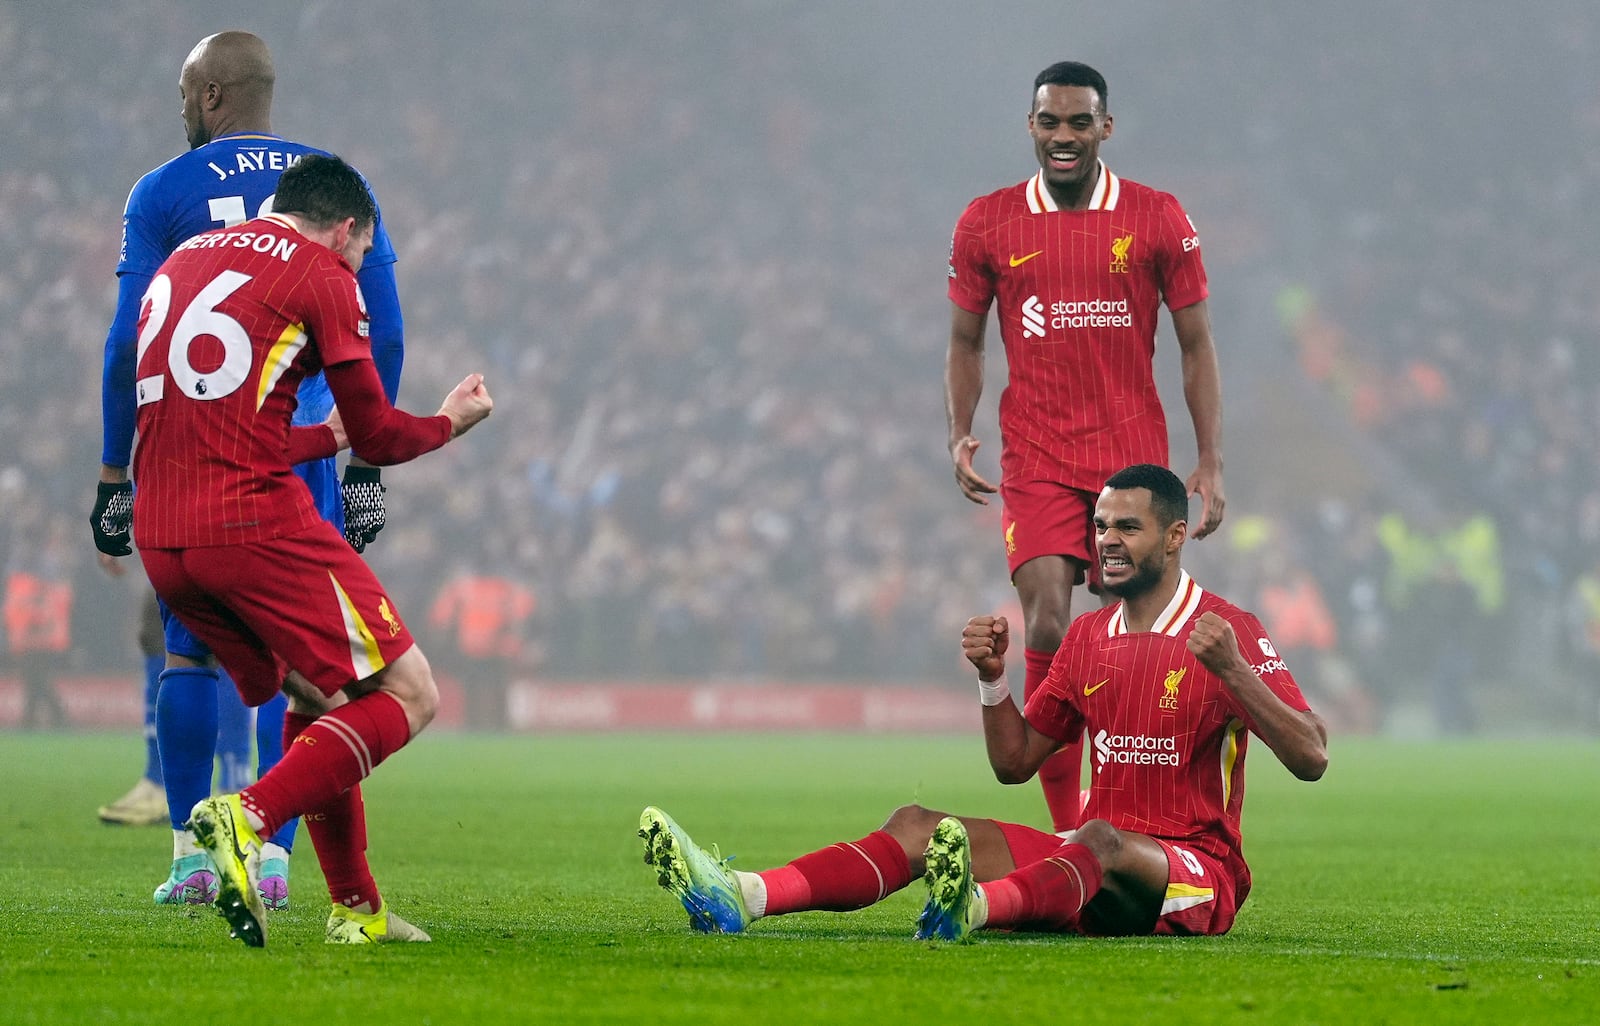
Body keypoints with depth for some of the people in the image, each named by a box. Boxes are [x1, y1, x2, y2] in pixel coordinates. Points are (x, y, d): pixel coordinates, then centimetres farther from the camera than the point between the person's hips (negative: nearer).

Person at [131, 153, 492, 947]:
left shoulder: (178, 265, 23)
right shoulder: (320, 274, 2)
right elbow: (378, 437, 4)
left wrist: (329, 436, 41)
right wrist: (450, 421, 25)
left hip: (160, 540, 8)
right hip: (254, 522, -8)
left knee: (315, 699, 23)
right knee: (406, 695, -1)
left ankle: (356, 909, 18)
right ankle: (248, 817, -20)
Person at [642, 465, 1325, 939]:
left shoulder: (1229, 632, -6)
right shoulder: (1088, 636, 15)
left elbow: (1311, 759, -15)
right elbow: (1016, 763, 18)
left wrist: (1233, 670, -28)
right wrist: (993, 679, 0)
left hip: (1196, 872, -6)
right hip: (1096, 862, 6)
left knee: (1101, 840, -40)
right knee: (917, 827, -10)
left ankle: (974, 907, -74)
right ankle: (740, 899, -33)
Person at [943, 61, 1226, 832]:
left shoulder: (1157, 219, 2)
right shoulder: (987, 224, 4)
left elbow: (1196, 344, 5)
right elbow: (965, 341, 13)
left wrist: (1211, 463, -1)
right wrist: (960, 435, -3)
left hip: (1135, 456, 1)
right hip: (1036, 461, -1)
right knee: (1047, 628, -15)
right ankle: (1066, 836, -11)